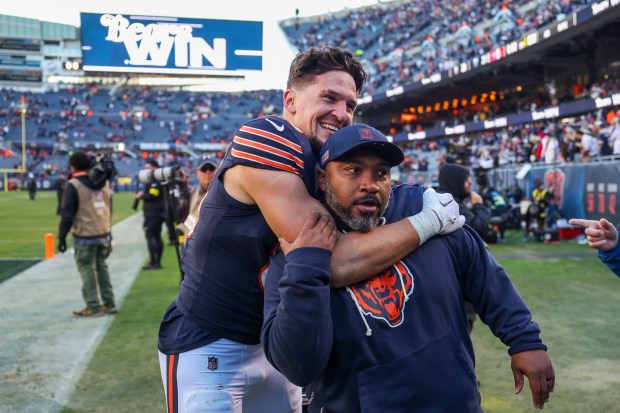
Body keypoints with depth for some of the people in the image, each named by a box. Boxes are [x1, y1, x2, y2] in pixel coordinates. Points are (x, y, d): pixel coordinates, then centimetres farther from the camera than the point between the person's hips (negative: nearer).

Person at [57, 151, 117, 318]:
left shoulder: (73, 185, -11)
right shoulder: (105, 183, 8)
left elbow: (67, 214, -12)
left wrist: (62, 237, -5)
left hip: (84, 236, -6)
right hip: (104, 234, 6)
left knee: (87, 270, 3)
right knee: (102, 267, 16)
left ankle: (94, 307, 6)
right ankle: (109, 304, 19)